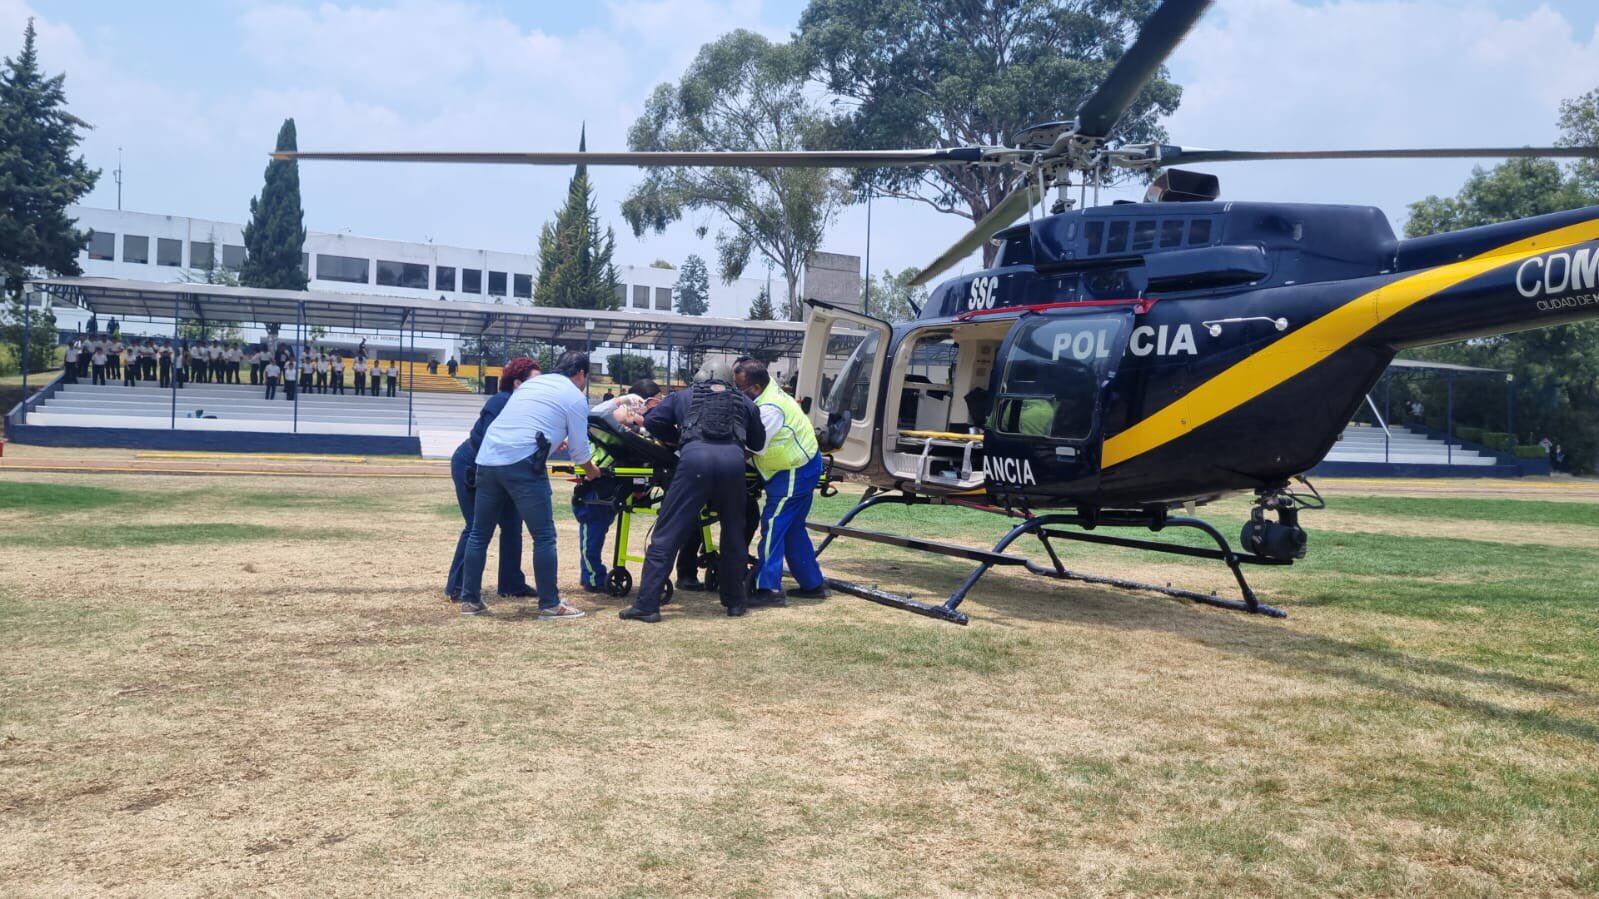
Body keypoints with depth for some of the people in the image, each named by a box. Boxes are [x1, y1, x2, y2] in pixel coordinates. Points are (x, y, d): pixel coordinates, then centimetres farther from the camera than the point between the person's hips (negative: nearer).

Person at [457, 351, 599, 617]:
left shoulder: (530, 383, 24)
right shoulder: (575, 397, 6)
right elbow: (579, 448, 9)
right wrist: (591, 471, 30)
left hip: (487, 458, 7)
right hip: (522, 464, -7)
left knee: (479, 534, 15)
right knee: (544, 536, 2)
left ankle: (470, 599, 20)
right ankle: (550, 605, 5)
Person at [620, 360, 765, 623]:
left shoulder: (684, 396, 27)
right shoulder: (745, 402, 29)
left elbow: (651, 421, 22)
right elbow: (758, 442, 32)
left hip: (695, 457, -2)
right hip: (733, 461, 2)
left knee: (666, 535, 0)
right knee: (734, 534, 20)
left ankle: (646, 605, -3)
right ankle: (735, 601, 25)